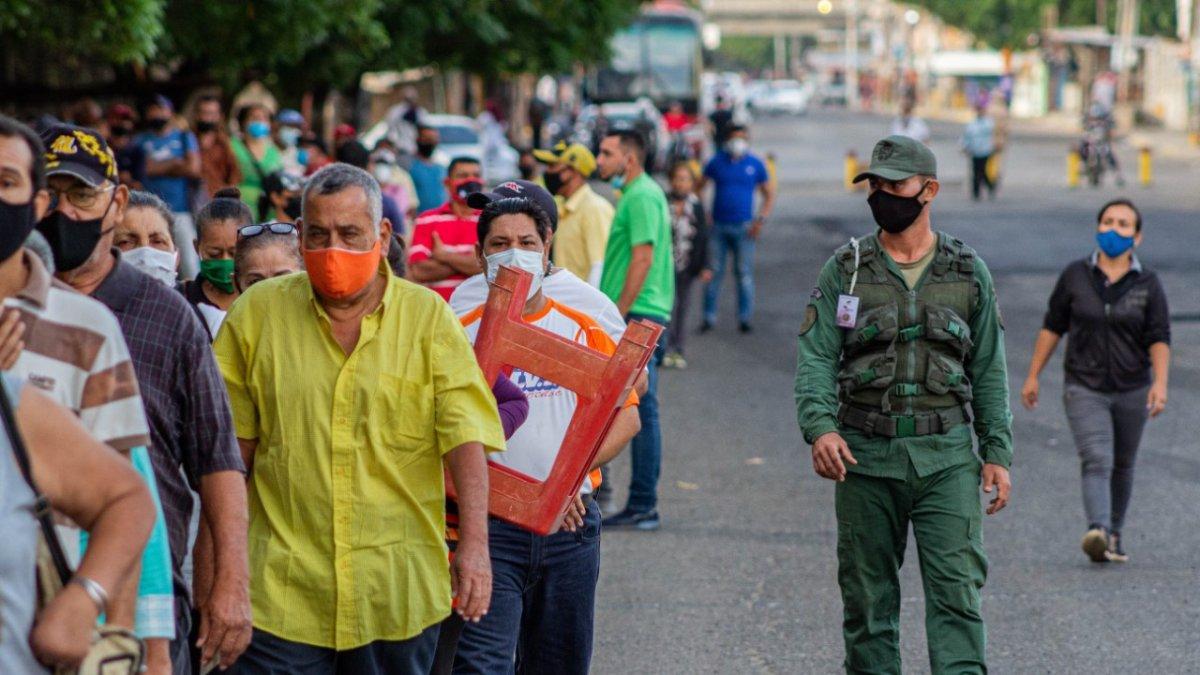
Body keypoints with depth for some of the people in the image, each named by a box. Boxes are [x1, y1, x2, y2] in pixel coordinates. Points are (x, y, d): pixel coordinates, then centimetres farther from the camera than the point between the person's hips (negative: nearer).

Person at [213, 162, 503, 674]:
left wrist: (474, 542, -17)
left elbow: (465, 437, -5)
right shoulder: (257, 312, 4)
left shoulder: (428, 316, 2)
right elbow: (233, 442, 10)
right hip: (283, 590, 0)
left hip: (397, 593, 0)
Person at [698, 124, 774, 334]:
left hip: (743, 228, 0)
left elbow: (769, 195, 9)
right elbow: (699, 187, 11)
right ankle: (709, 317, 5)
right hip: (718, 227, 0)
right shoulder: (716, 162, 5)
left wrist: (760, 220, -3)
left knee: (744, 273, -1)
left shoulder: (755, 165, 4)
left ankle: (745, 318, 4)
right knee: (714, 273, 0)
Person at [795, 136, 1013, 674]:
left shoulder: (967, 272, 7)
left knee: (956, 589, -9)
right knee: (868, 596, 6)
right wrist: (819, 427, -20)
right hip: (865, 454, 1)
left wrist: (998, 452, 3)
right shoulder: (845, 270, 5)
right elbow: (816, 358, -2)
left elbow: (989, 371, 10)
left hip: (947, 456, -1)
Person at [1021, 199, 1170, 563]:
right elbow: (1053, 327, 6)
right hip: (1085, 389, -2)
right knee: (1096, 461, -18)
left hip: (1132, 390, 2)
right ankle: (1097, 532, -34)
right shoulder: (1075, 276, -2)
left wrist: (1160, 383, -21)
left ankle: (1115, 534, 30)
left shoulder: (1148, 284, -2)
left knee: (1122, 465, 14)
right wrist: (1033, 376, 6)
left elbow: (1159, 339, -6)